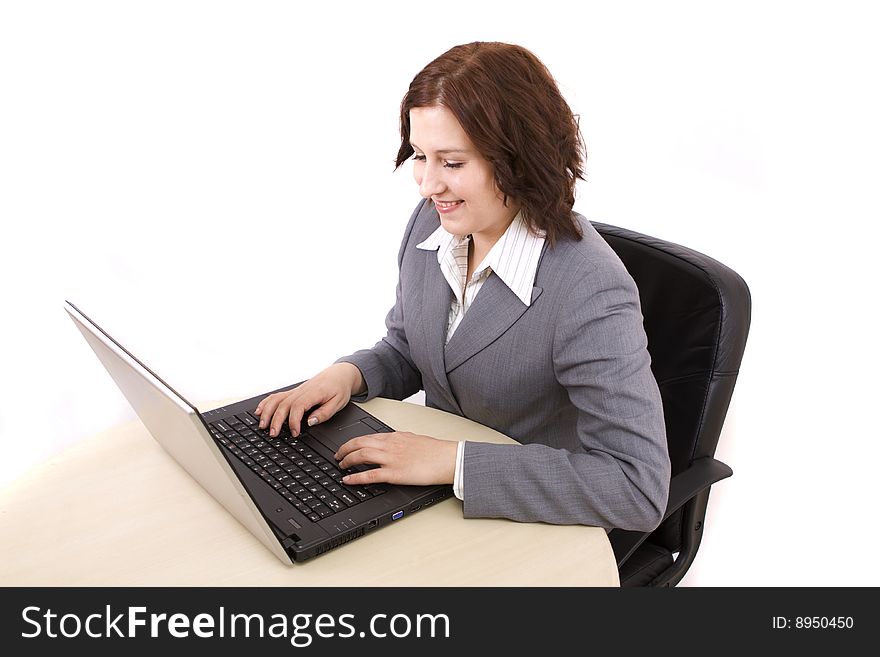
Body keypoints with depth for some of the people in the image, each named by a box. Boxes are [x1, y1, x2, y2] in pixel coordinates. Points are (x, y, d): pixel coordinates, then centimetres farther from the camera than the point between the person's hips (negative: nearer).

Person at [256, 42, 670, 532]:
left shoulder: (591, 293, -27)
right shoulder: (431, 222, -6)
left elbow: (640, 488, -32)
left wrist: (454, 460, -34)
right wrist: (348, 374, -13)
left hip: (538, 527, -5)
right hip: (431, 496, 6)